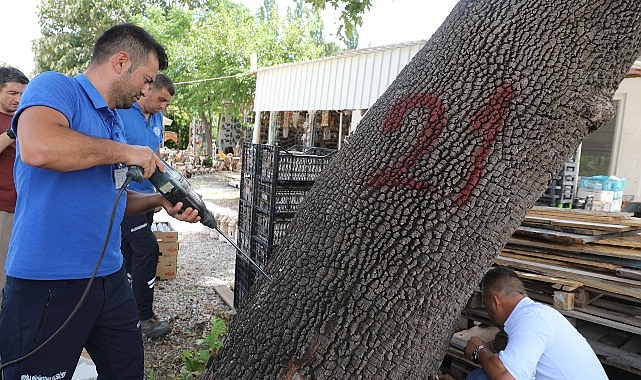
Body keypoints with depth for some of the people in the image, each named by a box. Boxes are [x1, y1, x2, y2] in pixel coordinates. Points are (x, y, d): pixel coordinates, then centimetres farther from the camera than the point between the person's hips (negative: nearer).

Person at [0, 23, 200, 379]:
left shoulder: (114, 122, 15)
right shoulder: (55, 87, -9)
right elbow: (38, 148, -32)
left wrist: (159, 200, 8)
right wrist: (124, 152, -19)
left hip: (110, 277, 8)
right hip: (48, 283, -8)